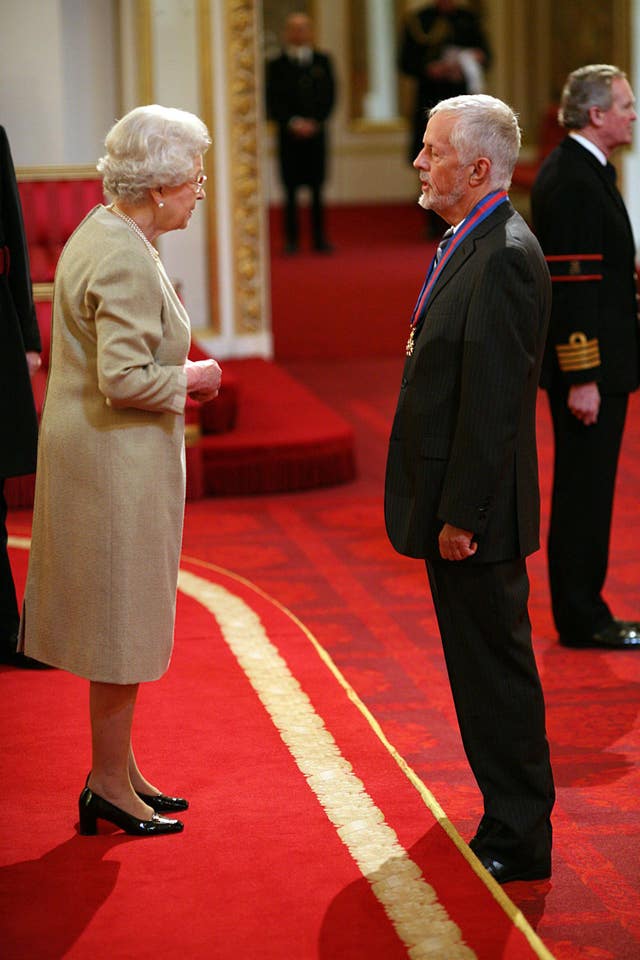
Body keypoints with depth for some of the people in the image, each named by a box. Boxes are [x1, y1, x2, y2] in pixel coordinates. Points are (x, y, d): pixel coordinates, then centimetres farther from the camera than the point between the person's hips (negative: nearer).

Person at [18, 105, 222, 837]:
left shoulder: (102, 233, 9)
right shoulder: (125, 261, -23)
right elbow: (124, 379, -27)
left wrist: (174, 375, 12)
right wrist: (189, 378, -12)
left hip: (109, 457, 10)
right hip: (117, 460, -10)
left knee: (121, 618, 18)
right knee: (122, 619, 1)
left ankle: (119, 770, 29)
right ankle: (109, 784, 12)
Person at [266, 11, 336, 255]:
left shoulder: (322, 61, 10)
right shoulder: (277, 65, 4)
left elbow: (329, 96, 5)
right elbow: (274, 102, 0)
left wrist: (314, 122, -7)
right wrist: (292, 123, -12)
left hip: (316, 132, 1)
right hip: (288, 134, -1)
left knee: (317, 188, 2)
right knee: (291, 188, -1)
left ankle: (320, 238, 6)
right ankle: (291, 239, 2)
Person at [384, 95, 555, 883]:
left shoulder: (504, 257, -20)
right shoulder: (467, 243, 12)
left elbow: (492, 401, -23)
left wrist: (460, 515, -21)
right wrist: (444, 510, 17)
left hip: (476, 512, -10)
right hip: (452, 504, 10)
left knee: (495, 664, -2)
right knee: (481, 663, 17)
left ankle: (518, 839, 7)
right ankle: (509, 810, 29)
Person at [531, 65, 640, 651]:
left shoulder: (583, 170, 14)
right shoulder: (572, 181, -19)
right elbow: (571, 284, -23)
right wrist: (582, 379, -23)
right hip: (587, 365, -10)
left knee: (586, 491, 15)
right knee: (584, 493, -2)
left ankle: (582, 611, 22)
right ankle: (582, 621, 5)